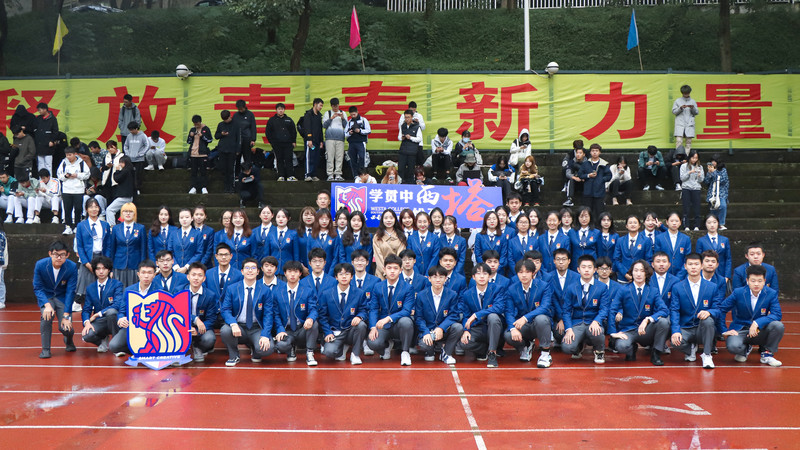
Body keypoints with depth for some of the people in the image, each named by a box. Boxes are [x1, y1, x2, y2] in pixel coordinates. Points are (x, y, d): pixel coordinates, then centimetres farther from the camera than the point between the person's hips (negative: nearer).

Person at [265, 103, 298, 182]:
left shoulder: (289, 120, 12)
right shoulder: (272, 120, 7)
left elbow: (294, 131, 16)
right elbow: (268, 132, 8)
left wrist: (293, 141, 9)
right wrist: (271, 142, 0)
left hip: (288, 143, 1)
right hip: (277, 144, -1)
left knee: (289, 159, -3)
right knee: (279, 160, 1)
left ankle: (290, 176, -3)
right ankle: (281, 176, 5)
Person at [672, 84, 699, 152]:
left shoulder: (693, 101, 12)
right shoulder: (678, 101, 8)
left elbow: (697, 113, 11)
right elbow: (674, 111, 5)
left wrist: (693, 108, -9)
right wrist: (680, 108, -12)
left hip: (690, 124, 2)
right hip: (680, 124, -2)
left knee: (689, 141, -2)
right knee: (679, 141, -12)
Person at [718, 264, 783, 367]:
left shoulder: (771, 294, -7)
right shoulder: (738, 292, -8)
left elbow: (777, 315, -17)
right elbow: (721, 309, -2)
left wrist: (757, 323, -30)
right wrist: (724, 330, -9)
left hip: (760, 331, 1)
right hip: (740, 330, -1)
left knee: (778, 325, -29)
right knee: (733, 346, -34)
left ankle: (767, 354, -2)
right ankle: (745, 348, 10)